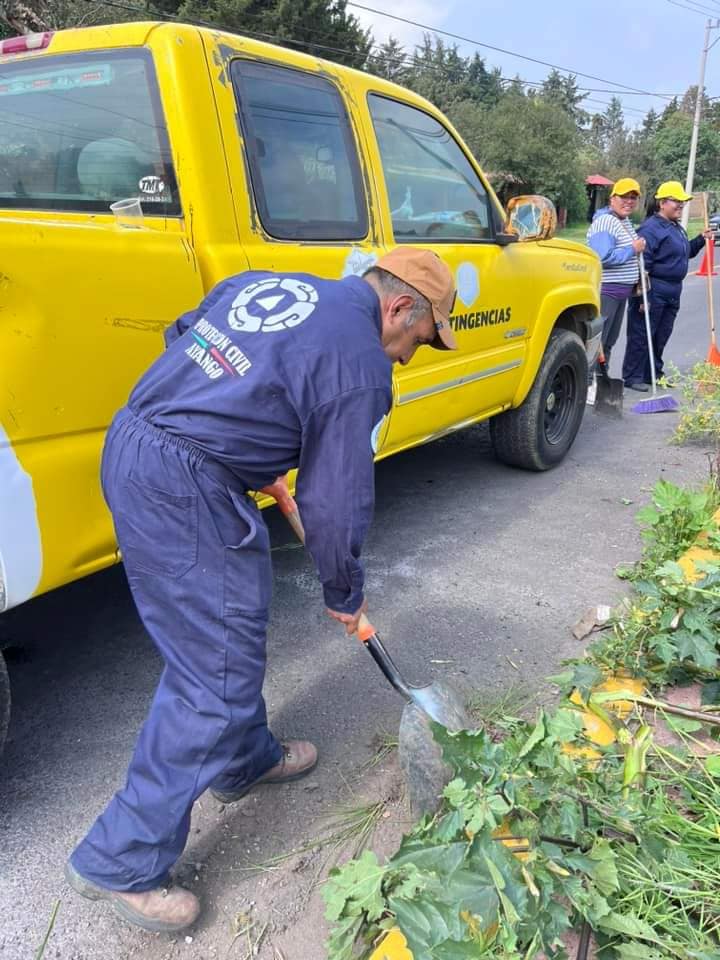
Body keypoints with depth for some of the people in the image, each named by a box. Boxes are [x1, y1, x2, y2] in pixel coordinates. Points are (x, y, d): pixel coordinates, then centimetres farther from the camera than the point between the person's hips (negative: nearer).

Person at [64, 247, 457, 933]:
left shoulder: (265, 283, 13)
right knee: (218, 678, 2)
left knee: (226, 632, 24)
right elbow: (335, 503, -8)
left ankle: (245, 761, 44)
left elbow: (183, 336, 22)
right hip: (185, 491, -10)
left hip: (129, 443, 10)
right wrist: (345, 597, 10)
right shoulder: (360, 365, -11)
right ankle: (121, 863, 15)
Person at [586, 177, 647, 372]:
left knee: (609, 340, 17)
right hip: (605, 290, -10)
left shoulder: (626, 222, 16)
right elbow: (603, 257, -26)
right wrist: (633, 249, -16)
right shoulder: (606, 221, -15)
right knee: (596, 341, -9)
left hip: (620, 290, 10)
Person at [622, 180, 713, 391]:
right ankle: (632, 377, 4)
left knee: (661, 336, 15)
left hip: (672, 292, 9)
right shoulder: (651, 228, -14)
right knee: (642, 335, -3)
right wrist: (643, 297, -23)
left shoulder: (677, 228, 16)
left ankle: (653, 374, 26)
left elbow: (686, 253, 31)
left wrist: (700, 240, 12)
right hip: (654, 292, -9)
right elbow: (643, 265, -19)